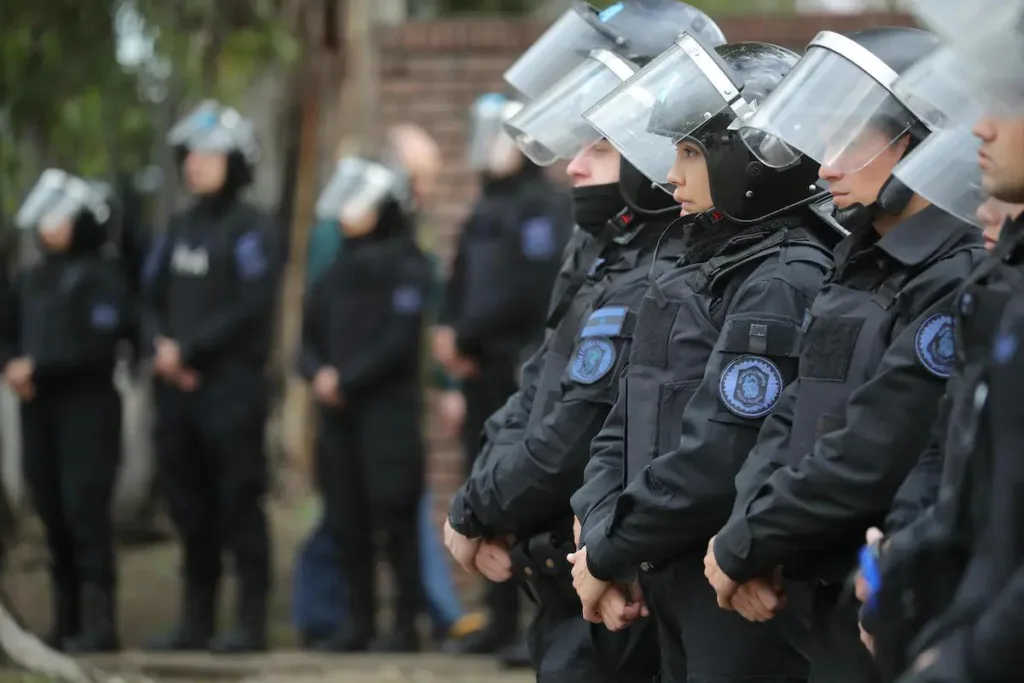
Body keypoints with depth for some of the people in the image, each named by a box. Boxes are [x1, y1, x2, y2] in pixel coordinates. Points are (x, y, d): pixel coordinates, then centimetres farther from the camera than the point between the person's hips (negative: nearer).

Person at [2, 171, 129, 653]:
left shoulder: (101, 277, -6)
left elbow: (98, 345, -15)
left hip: (87, 408, -7)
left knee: (84, 508, -11)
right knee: (52, 511, 7)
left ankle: (99, 621, -9)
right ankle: (66, 620, 13)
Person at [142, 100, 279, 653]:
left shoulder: (250, 228, -6)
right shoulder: (179, 228, 16)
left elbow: (253, 306, -15)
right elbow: (152, 295, 15)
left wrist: (188, 349, -14)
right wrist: (163, 347, -4)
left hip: (233, 383, -7)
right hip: (178, 383, 7)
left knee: (239, 500, -6)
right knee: (188, 504, 9)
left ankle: (251, 621, -3)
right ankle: (196, 618, 15)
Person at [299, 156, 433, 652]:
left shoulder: (406, 266, -3)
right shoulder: (339, 270, 18)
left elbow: (401, 339, -12)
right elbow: (310, 332, 16)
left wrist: (348, 380, -14)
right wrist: (318, 373, -4)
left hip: (388, 407, -7)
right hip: (338, 408, 7)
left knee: (393, 514, -9)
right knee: (346, 520, 6)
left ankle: (406, 624, -6)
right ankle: (359, 622, 12)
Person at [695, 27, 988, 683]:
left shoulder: (961, 284, -17)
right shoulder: (862, 270, 15)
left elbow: (871, 461, -20)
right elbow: (790, 420, 12)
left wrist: (743, 548, -10)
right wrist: (752, 541, -5)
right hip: (836, 607, 9)